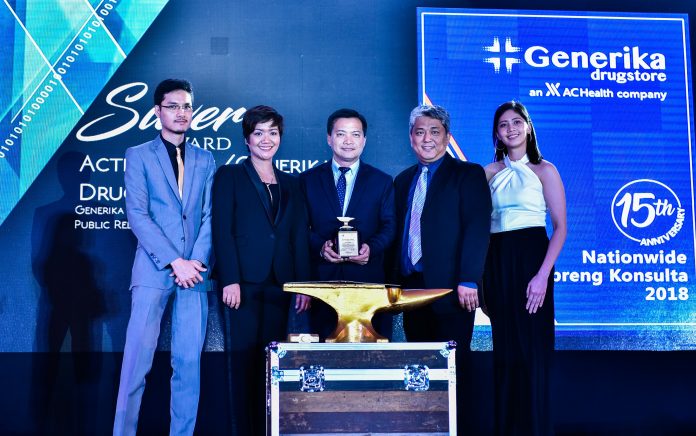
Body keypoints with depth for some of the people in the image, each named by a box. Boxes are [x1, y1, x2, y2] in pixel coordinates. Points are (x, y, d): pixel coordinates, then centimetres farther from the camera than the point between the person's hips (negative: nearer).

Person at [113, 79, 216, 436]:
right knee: (138, 358, -5)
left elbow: (210, 216, 9)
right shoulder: (138, 155, 7)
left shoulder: (205, 161, 16)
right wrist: (174, 262, -11)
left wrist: (198, 261, -8)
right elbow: (137, 215, -3)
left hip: (195, 271, 3)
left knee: (189, 362, 2)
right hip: (153, 270, -2)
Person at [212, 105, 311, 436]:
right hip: (245, 283, -3)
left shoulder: (291, 184, 17)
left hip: (279, 284, 3)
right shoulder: (229, 176, 6)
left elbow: (300, 238, 12)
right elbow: (222, 231, -3)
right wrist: (230, 280, -13)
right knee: (245, 361, -3)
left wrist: (303, 284, 3)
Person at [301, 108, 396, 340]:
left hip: (368, 279, 0)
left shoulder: (382, 181, 10)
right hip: (322, 279, 0)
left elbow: (389, 226, 5)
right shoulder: (308, 180, 10)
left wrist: (372, 247, -14)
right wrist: (320, 247, -12)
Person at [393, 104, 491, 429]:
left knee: (454, 370, -2)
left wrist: (468, 281, -18)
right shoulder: (403, 181, 18)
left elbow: (477, 229, -10)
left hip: (450, 289, -6)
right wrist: (395, 281, 8)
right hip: (411, 288, 6)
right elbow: (398, 232, 17)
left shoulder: (468, 175, 0)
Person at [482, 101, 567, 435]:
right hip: (496, 262, 4)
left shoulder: (544, 170, 0)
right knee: (504, 348, 9)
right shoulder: (490, 172, 10)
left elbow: (560, 227, -6)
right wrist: (481, 275, -1)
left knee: (532, 348, -1)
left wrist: (543, 274, -16)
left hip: (530, 257, -4)